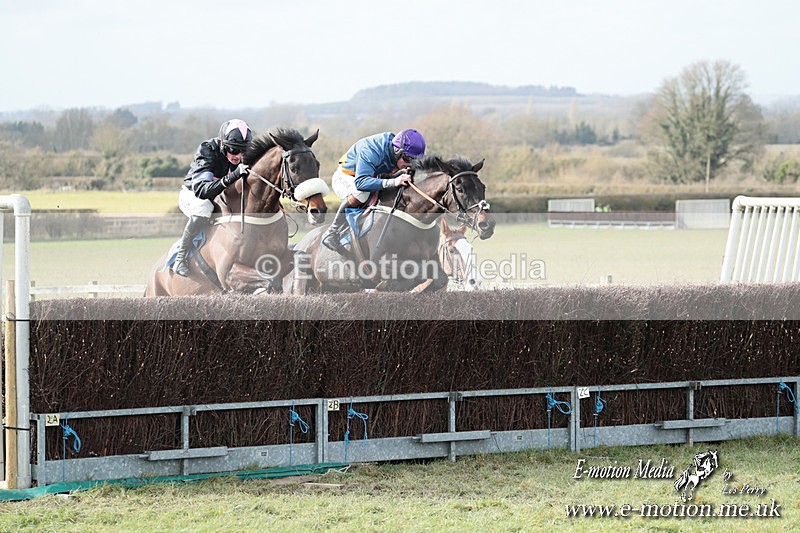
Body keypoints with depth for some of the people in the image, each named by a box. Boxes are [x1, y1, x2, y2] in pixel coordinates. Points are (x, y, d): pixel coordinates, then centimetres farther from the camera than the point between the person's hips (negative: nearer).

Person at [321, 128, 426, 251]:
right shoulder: (371, 151, -37)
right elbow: (361, 182, -47)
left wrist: (401, 174, -25)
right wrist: (393, 182, -56)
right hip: (344, 178, -8)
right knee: (361, 192, -40)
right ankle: (331, 233, -26)